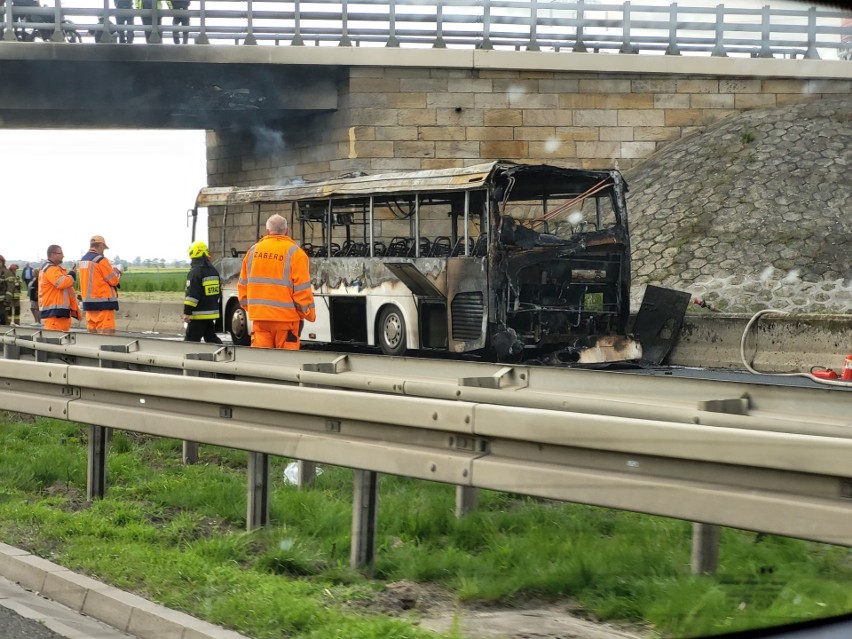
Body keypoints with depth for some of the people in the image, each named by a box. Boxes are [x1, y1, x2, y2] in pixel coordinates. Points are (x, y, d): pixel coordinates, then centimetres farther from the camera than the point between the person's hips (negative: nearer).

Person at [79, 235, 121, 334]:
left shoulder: (82, 260, 11)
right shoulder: (100, 260, -13)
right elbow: (114, 281, -9)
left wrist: (111, 271, 14)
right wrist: (116, 274, 13)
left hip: (88, 303, 8)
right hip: (103, 304, -8)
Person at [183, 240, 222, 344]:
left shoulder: (195, 272, -15)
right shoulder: (213, 271, 13)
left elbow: (192, 295, -20)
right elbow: (218, 292, 21)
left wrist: (187, 312, -18)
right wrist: (216, 307, 30)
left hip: (199, 315, -8)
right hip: (212, 312, 8)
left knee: (191, 339, -5)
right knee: (211, 337, 15)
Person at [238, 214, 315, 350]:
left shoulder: (253, 251, 8)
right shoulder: (294, 253, -6)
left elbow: (243, 284, 14)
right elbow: (302, 289, -9)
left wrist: (248, 307, 25)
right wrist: (309, 314, 2)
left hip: (259, 315, 4)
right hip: (286, 318, -4)